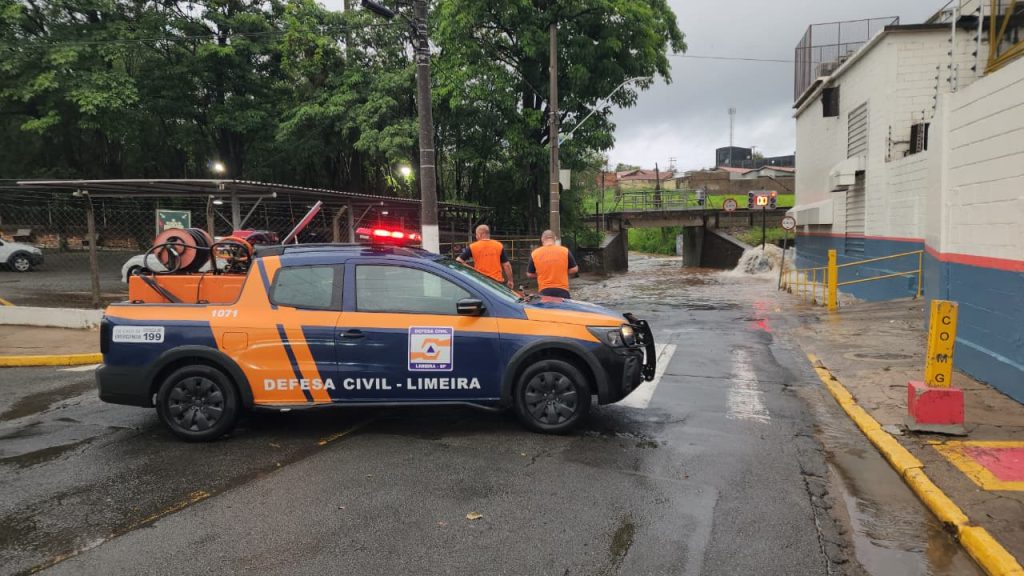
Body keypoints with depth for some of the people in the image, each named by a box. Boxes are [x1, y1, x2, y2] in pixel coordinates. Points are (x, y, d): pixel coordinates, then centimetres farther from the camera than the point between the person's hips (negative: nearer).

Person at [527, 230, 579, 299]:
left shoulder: (534, 254, 0)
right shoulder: (565, 251, -2)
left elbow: (530, 274, 9)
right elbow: (574, 269, 3)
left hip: (544, 291, 1)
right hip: (562, 290, -1)